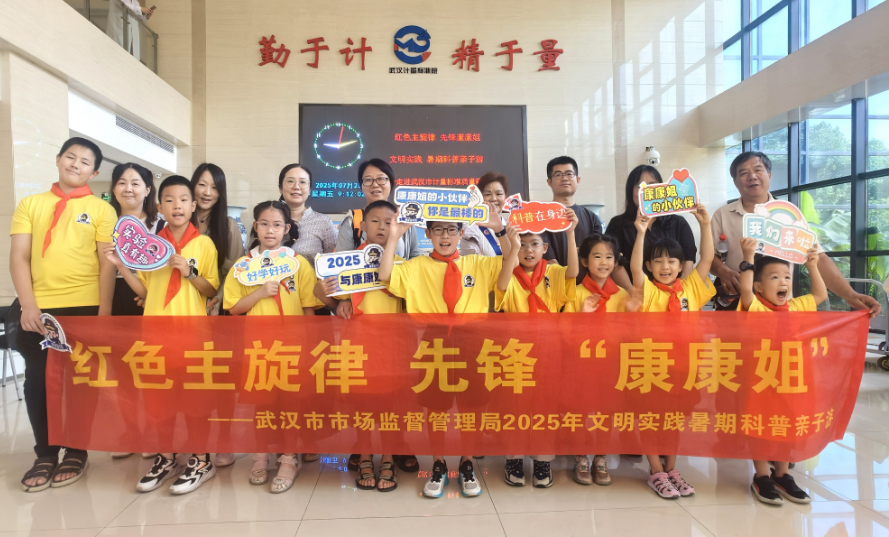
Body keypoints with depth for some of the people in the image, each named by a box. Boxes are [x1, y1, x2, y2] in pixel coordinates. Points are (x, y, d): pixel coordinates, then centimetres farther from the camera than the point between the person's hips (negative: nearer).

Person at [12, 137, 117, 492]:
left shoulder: (101, 209, 4)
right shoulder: (30, 204, 11)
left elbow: (107, 263, 0)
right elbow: (18, 258, 5)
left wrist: (104, 311, -7)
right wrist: (28, 305, -7)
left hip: (85, 308, -2)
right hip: (38, 309, 2)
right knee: (37, 382, 6)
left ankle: (76, 453, 20)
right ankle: (45, 454, 21)